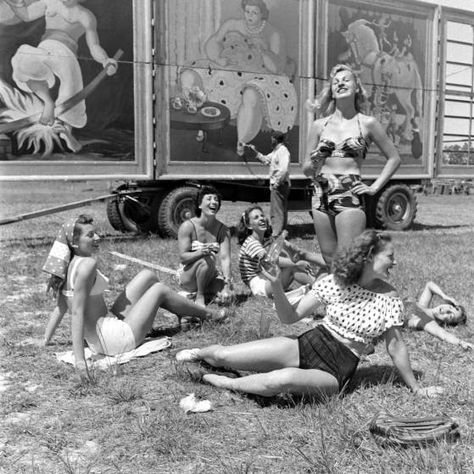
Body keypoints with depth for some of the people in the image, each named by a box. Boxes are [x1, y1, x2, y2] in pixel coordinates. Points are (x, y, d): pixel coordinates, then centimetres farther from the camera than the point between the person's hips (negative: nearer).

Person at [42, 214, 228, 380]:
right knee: (159, 289, 9)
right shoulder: (87, 264, -23)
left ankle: (180, 309, 38)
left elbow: (59, 310, 6)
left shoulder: (70, 265, 4)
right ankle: (208, 315, 31)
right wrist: (80, 359, -30)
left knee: (148, 276, 14)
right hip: (115, 339, -9)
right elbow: (77, 312, -28)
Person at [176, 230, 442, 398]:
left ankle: (228, 383, -10)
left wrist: (415, 387, 11)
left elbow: (395, 345, 6)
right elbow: (290, 318, -2)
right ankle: (202, 354, 21)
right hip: (306, 347, 2)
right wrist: (277, 287, -19)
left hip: (336, 372, -1)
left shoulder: (390, 299, -5)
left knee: (283, 380, -38)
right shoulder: (334, 282, -3)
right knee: (222, 355, -15)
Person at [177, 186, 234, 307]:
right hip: (187, 278, -3)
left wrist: (227, 285, -30)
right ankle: (199, 296, -13)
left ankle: (206, 292, 7)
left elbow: (225, 258, -16)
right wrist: (201, 252, -40)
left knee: (227, 296, -24)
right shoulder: (187, 226, -14)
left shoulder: (223, 230, -6)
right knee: (206, 260, -34)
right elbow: (183, 257, -19)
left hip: (210, 275, 3)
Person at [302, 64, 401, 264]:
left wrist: (375, 187, 1)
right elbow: (306, 169, 12)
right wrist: (314, 165, -10)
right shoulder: (319, 125, 9)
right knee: (330, 261, 8)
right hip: (321, 197, 4)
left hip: (350, 197, -3)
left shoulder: (367, 123, 3)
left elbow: (394, 158, 10)